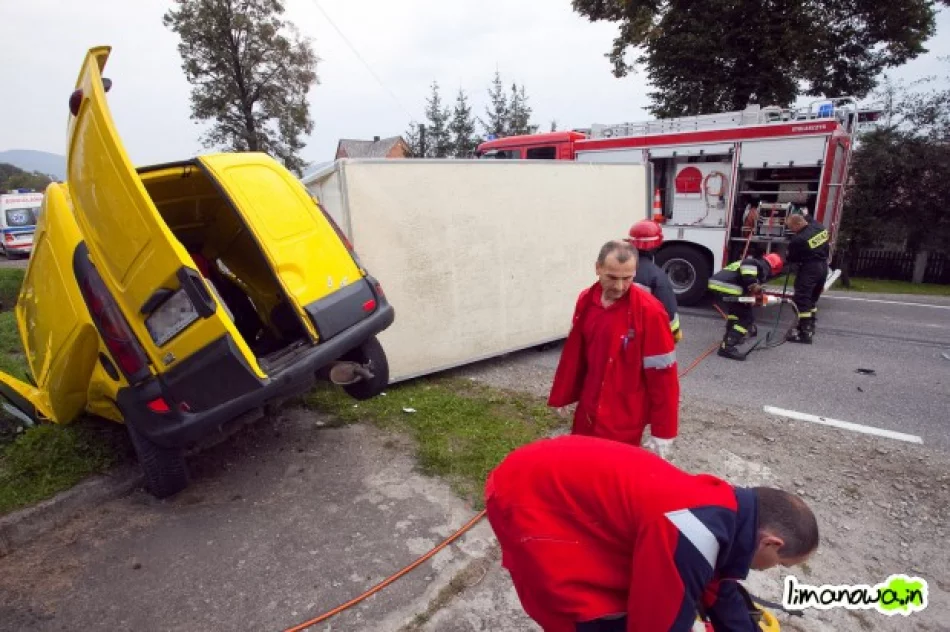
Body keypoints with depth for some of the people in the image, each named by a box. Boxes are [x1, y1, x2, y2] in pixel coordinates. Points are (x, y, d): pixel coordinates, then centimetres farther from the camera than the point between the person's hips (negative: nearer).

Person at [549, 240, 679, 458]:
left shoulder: (649, 311, -20)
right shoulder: (586, 300, -3)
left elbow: (662, 374, -16)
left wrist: (663, 430, -13)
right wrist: (561, 397, 13)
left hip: (624, 419, -5)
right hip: (588, 410, 6)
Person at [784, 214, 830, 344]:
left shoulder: (798, 239, -20)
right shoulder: (819, 227, 2)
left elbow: (791, 258, -7)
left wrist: (785, 261, 11)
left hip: (809, 269, -9)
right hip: (823, 267, 9)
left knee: (802, 300, -6)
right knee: (812, 299, 20)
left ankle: (805, 333, -9)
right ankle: (810, 326, 30)